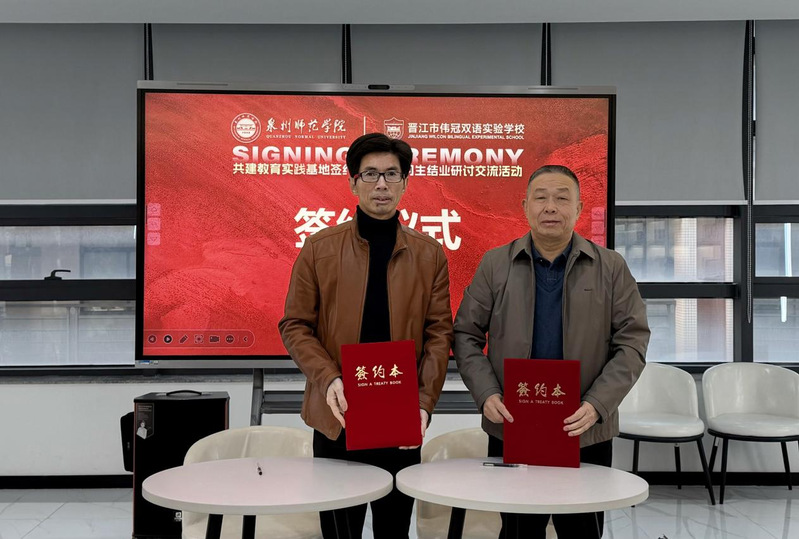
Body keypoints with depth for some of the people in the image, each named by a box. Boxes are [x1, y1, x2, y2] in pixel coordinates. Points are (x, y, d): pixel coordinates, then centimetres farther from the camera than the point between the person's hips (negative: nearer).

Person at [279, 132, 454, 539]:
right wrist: (328, 379, -17)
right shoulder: (319, 249, 0)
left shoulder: (429, 254, 3)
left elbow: (438, 333, 1)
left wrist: (424, 402, -12)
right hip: (337, 417, -1)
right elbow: (295, 326, 0)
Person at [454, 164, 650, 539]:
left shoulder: (611, 267, 2)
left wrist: (596, 405, -14)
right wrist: (486, 395, -10)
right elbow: (466, 335, 5)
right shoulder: (494, 264, 4)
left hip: (586, 433, 0)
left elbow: (632, 341, -1)